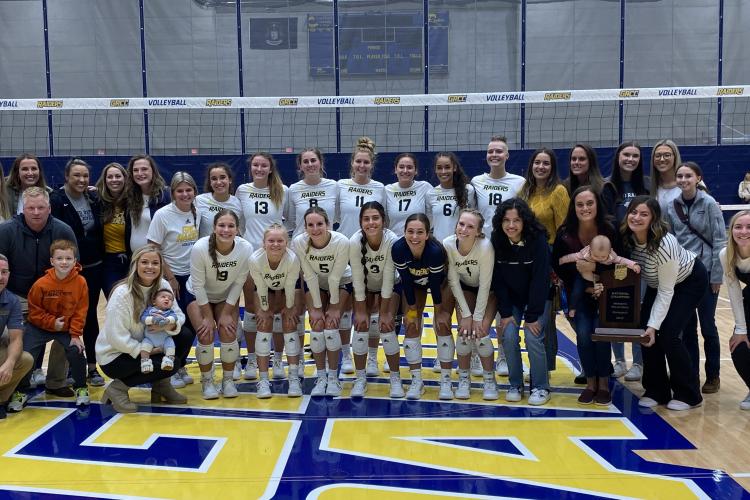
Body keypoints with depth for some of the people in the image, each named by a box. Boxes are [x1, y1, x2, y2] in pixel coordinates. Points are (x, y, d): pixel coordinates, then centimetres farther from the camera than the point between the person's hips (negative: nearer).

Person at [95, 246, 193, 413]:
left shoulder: (163, 285, -5)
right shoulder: (122, 293, -23)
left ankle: (160, 384, 5)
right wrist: (148, 351, -25)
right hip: (114, 356, -6)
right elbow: (117, 338, -23)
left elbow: (178, 315, -5)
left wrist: (172, 324, -29)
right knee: (171, 363, -23)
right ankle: (118, 388, -7)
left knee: (185, 336, -13)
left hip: (146, 345, 6)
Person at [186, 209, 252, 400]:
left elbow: (238, 283, -15)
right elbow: (198, 285, -22)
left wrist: (226, 313, -13)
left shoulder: (246, 249, -27)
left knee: (229, 333, -12)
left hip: (227, 297, 2)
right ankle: (206, 381, 6)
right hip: (198, 296, -2)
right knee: (206, 335, -15)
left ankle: (228, 380, 10)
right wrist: (208, 316, -18)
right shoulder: (200, 248, -32)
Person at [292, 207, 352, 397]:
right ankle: (321, 377, 4)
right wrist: (317, 307, -14)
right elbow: (310, 276, -19)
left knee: (331, 326, -14)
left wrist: (334, 307, -16)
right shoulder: (299, 242, -28)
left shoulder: (342, 242, -33)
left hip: (341, 283, -2)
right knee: (317, 326, -11)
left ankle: (333, 377, 1)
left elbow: (335, 277, -25)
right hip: (314, 285, 2)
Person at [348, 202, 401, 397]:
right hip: (364, 286, 1)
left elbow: (388, 278, -26)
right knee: (361, 326, -10)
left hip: (389, 286, -1)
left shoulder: (392, 240, -33)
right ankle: (360, 378, 6)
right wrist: (361, 310, -17)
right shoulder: (355, 242, -30)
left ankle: (395, 378, 4)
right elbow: (358, 278, -22)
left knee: (386, 326, -13)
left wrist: (385, 312, -21)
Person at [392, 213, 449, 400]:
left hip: (441, 282, -2)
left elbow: (435, 283, -27)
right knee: (412, 326, -5)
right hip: (413, 283, 3)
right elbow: (406, 281, -22)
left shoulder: (435, 250, -40)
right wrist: (412, 310, -14)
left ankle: (446, 380, 1)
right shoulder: (398, 248, -34)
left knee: (442, 325, -10)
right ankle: (416, 381, 5)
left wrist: (439, 311, -15)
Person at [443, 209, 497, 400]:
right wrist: (466, 314, -15)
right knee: (464, 331, -12)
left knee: (480, 332, -16)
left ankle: (489, 379, 4)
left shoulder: (485, 246, -34)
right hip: (464, 289, 2)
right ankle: (464, 379, 7)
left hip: (488, 290, -2)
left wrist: (478, 317, -21)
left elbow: (485, 285, -25)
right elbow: (453, 281, -16)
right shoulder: (448, 244, -26)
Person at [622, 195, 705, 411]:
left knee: (667, 334, -15)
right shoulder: (626, 237, -22)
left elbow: (666, 292, -30)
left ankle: (688, 395, 2)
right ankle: (656, 391, 9)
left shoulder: (664, 244, -38)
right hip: (658, 282, 6)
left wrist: (654, 325, -30)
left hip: (689, 281, -6)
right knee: (645, 332, -5)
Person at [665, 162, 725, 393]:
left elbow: (719, 240, -8)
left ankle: (713, 376, 17)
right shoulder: (672, 206, 3)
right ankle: (691, 373, 19)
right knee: (686, 326, 8)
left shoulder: (709, 203, -8)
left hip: (705, 271, -4)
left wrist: (717, 275, -11)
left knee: (707, 325, 3)